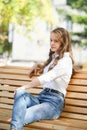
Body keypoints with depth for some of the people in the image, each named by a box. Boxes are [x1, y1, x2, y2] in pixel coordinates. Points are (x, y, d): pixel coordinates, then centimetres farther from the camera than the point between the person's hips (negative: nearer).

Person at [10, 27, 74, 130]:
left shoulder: (65, 61, -5)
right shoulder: (53, 57, 25)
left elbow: (46, 78, -17)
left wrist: (24, 87, -16)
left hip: (54, 101, -7)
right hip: (42, 96, 7)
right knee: (20, 93, -31)